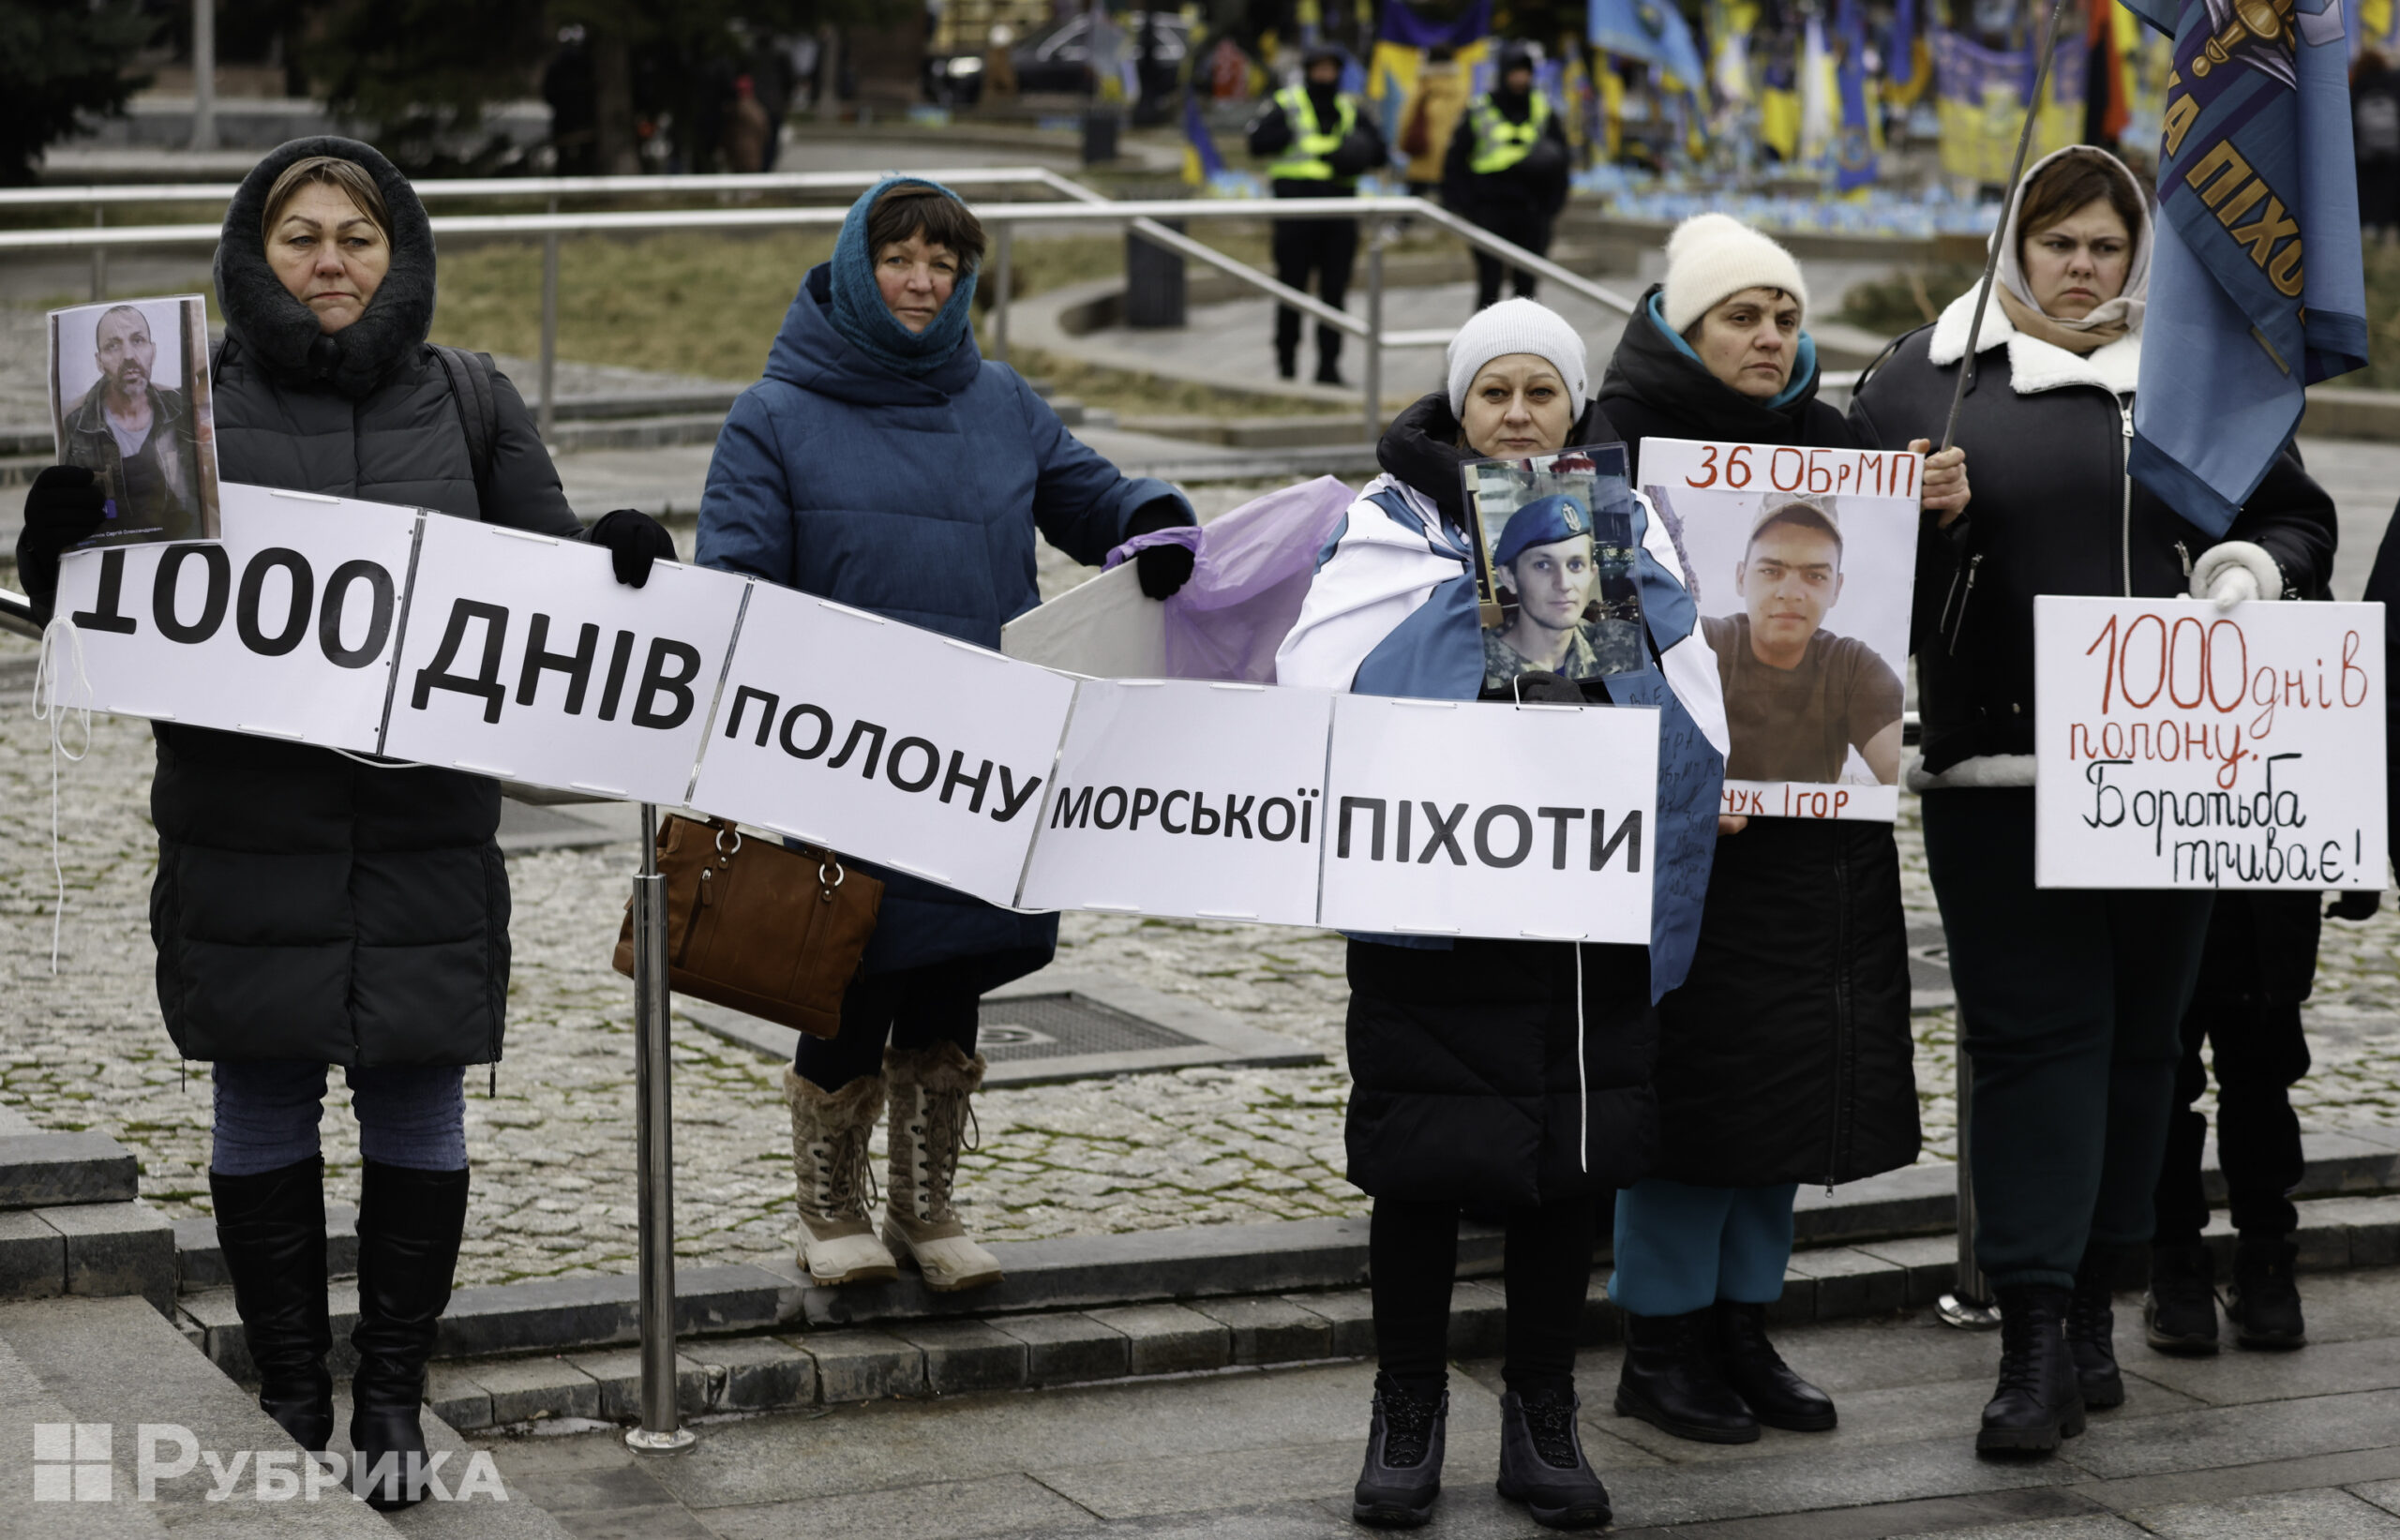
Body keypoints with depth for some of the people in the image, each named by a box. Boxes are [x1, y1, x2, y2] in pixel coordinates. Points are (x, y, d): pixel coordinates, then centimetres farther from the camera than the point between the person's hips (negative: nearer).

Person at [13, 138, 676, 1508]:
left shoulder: (471, 405, 8)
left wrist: (620, 561, -10)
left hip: (428, 823, 1)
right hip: (245, 819, -1)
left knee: (418, 1107, 5)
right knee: (264, 1105, 6)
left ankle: (395, 1403, 17)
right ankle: (292, 1403, 17)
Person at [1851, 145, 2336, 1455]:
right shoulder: (1933, 373, 6)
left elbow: (2295, 518, 17)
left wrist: (2251, 572, -4)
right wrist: (1915, 509, -14)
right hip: (1998, 769, -3)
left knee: (2139, 1036, 9)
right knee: (2031, 1035, -7)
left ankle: (2090, 1300, 22)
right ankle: (2034, 1341, -9)